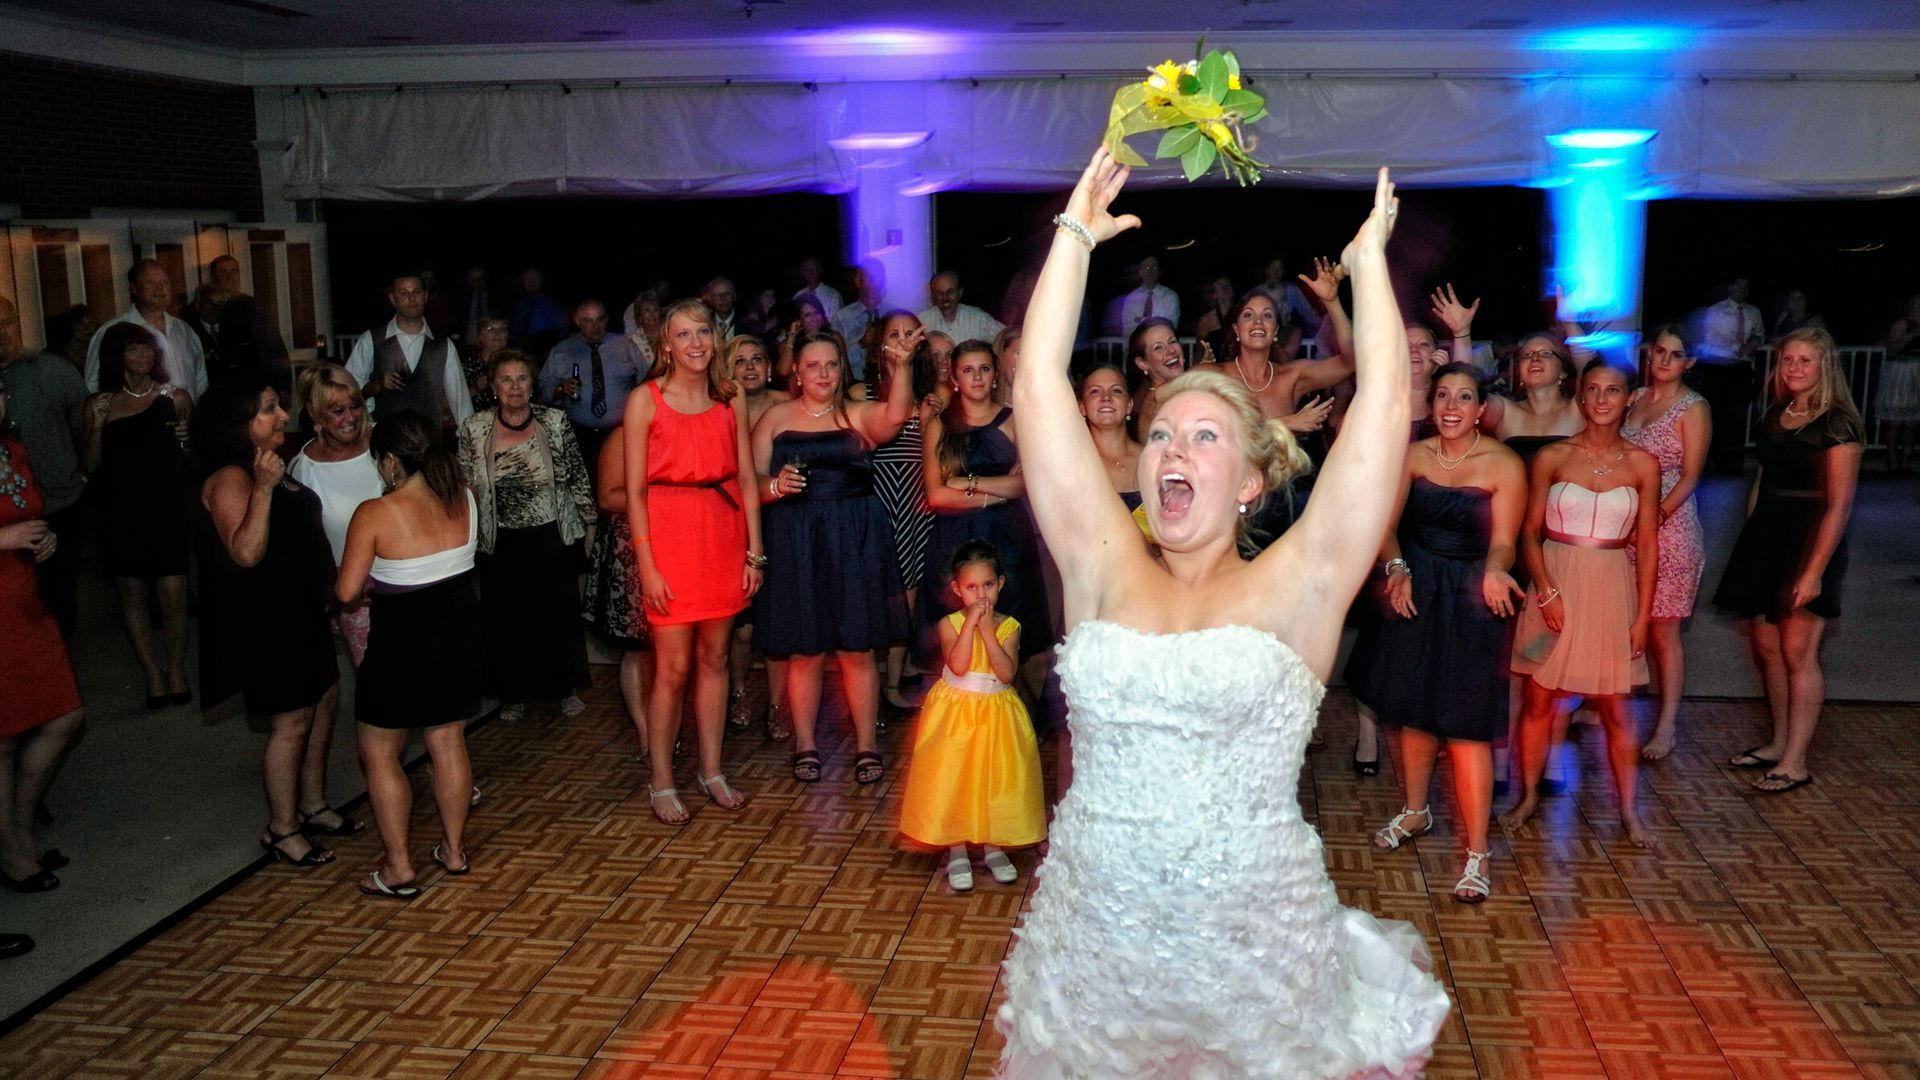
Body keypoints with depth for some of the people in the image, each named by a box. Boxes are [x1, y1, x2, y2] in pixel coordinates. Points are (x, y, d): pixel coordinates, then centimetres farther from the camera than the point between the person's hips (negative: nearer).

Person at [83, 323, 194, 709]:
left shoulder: (175, 398, 3)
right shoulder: (99, 405, 3)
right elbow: (90, 466, 3)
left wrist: (188, 439, -7)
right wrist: (97, 426, -11)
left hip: (168, 510, -1)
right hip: (120, 514, 1)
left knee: (173, 595, -6)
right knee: (132, 594, 7)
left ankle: (176, 671, 11)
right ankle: (153, 674, 18)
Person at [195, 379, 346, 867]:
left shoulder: (273, 467, 10)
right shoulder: (230, 480, -20)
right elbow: (246, 552, -31)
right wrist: (264, 488, -37)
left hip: (301, 610, 10)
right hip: (265, 620, -10)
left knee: (324, 702, 16)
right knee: (292, 721, -2)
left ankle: (313, 806, 30)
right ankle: (282, 829, 12)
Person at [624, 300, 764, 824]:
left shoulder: (730, 399, 7)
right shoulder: (645, 400, -4)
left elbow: (747, 480, 8)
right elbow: (634, 490, -5)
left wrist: (754, 553, 4)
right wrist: (647, 565, -10)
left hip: (723, 534, 4)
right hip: (669, 533, -4)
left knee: (714, 657, 11)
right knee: (674, 667, -1)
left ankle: (712, 771, 24)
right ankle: (661, 783, 13)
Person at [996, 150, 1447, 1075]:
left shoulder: (1294, 591, -4)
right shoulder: (1102, 571, 1)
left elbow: (1383, 406, -8)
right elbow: (1039, 388, -2)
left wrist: (1368, 260, 0)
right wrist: (1077, 234, 3)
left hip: (1259, 956, -2)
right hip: (1094, 954, 2)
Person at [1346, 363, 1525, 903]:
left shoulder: (1503, 465, -10)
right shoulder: (1413, 455, 1)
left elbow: (1503, 541, -15)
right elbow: (1388, 522, -3)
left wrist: (1493, 572, -37)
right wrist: (1396, 568, -22)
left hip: (1470, 601, -4)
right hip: (1414, 593, 4)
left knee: (1466, 726, -7)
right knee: (1413, 710, 17)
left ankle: (1478, 853, 0)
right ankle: (1415, 811, 40)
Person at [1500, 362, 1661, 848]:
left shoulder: (1642, 465, 1)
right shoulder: (1552, 457, -2)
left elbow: (1647, 545, 3)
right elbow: (1530, 533, 0)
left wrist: (1643, 615, -1)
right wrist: (1547, 593, -12)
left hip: (1612, 588, 0)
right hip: (1555, 583, 0)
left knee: (1615, 707, 4)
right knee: (1538, 698, 6)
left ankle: (1628, 810, 16)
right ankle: (1528, 796, 21)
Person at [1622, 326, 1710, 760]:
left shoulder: (1693, 408, -4)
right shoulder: (1635, 398, 12)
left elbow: (1689, 477, -8)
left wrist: (1657, 515, -18)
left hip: (1669, 525, -5)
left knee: (1663, 631, -2)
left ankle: (1665, 728, 4)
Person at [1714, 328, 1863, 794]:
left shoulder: (1837, 424, -12)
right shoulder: (1774, 416, 10)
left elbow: (1839, 505, -15)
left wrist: (1815, 570, -19)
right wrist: (1750, 541, 13)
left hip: (1809, 540, -7)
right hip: (1765, 535, 7)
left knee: (1797, 652, -5)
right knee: (1765, 645, 10)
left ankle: (1796, 763, 1)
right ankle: (1779, 744, 23)